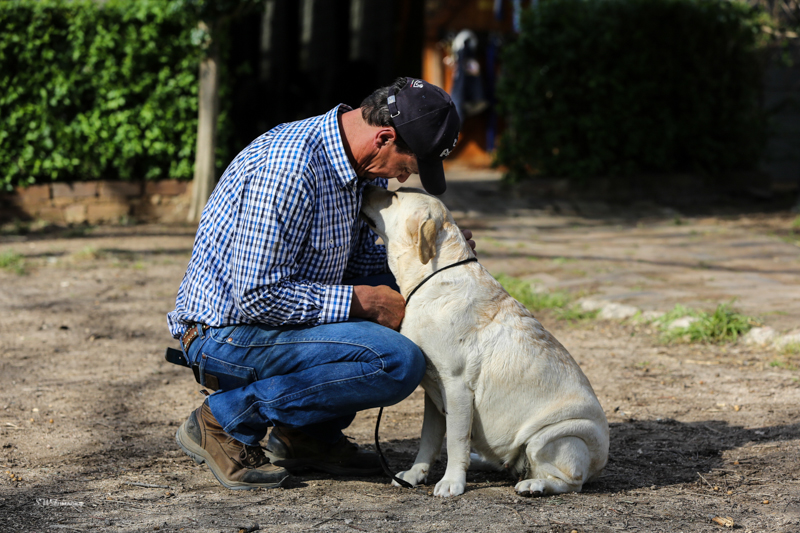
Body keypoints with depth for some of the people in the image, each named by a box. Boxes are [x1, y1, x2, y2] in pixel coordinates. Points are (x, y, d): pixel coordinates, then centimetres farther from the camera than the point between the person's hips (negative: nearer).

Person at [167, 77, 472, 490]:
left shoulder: (363, 164, 3)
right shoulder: (289, 168, -28)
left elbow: (364, 259, 15)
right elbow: (258, 295, -28)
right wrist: (361, 300, -21)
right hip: (230, 334, -10)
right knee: (398, 363, -22)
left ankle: (310, 433, 11)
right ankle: (226, 420, -10)